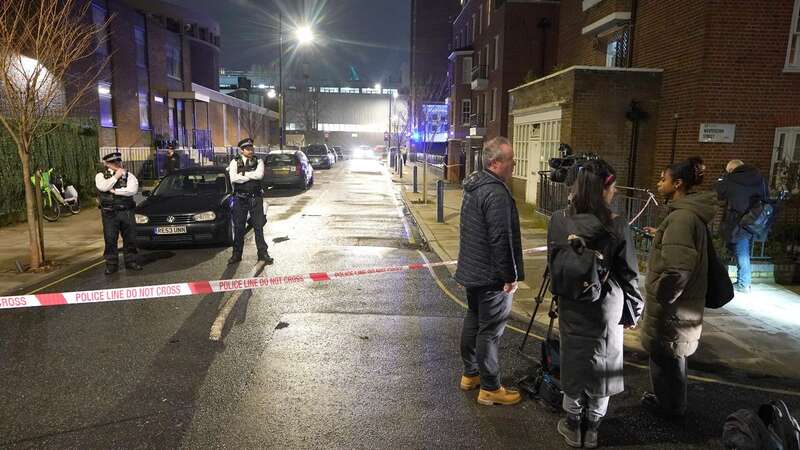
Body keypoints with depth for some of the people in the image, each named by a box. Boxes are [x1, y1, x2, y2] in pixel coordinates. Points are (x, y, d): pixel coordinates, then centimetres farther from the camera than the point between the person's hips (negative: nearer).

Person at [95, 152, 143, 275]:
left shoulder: (128, 175, 7)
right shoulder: (100, 176, 6)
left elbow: (133, 190, -10)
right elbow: (103, 187, -16)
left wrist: (115, 191, -11)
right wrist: (116, 176, -11)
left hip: (127, 212, 1)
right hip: (109, 213, -1)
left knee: (130, 238, 7)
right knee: (110, 239, 2)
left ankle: (130, 261, 19)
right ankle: (111, 264, 11)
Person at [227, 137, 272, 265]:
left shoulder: (258, 162, 5)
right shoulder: (235, 162, 4)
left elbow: (260, 175, -15)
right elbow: (233, 178, -13)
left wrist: (243, 174, -12)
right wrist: (252, 176, -11)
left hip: (255, 198, 0)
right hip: (240, 198, 0)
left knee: (259, 226, 4)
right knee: (238, 227, 7)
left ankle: (263, 253, 11)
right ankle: (237, 254, 18)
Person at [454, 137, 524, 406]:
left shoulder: (473, 184, 8)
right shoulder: (497, 193, -23)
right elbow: (501, 240, -25)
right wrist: (510, 276, -16)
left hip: (472, 270, 10)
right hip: (492, 276, -10)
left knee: (473, 319, 19)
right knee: (490, 330, 1)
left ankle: (470, 374, 33)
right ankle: (490, 388, 13)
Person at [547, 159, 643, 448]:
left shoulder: (559, 220, -10)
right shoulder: (616, 226, -17)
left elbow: (552, 264, 0)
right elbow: (628, 273, -8)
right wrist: (633, 310, 5)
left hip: (571, 306, 2)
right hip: (606, 308, -2)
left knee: (573, 362, 16)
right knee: (601, 364, 15)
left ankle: (573, 426, 31)